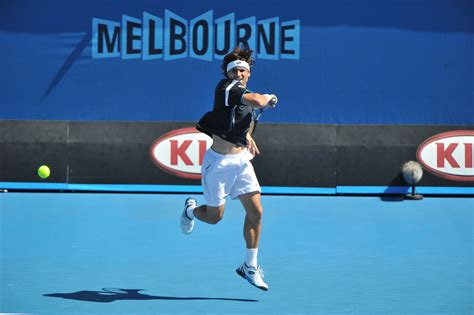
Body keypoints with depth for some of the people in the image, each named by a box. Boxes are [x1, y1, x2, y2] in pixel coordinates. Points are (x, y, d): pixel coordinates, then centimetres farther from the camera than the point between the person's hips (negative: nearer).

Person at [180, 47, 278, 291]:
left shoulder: (249, 95, 10)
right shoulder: (225, 88, -16)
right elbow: (256, 101, -31)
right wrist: (268, 98, -11)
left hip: (241, 160, 7)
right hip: (219, 162, -7)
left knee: (255, 212, -2)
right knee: (214, 217, 6)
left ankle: (250, 266, 11)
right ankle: (191, 209, 43)